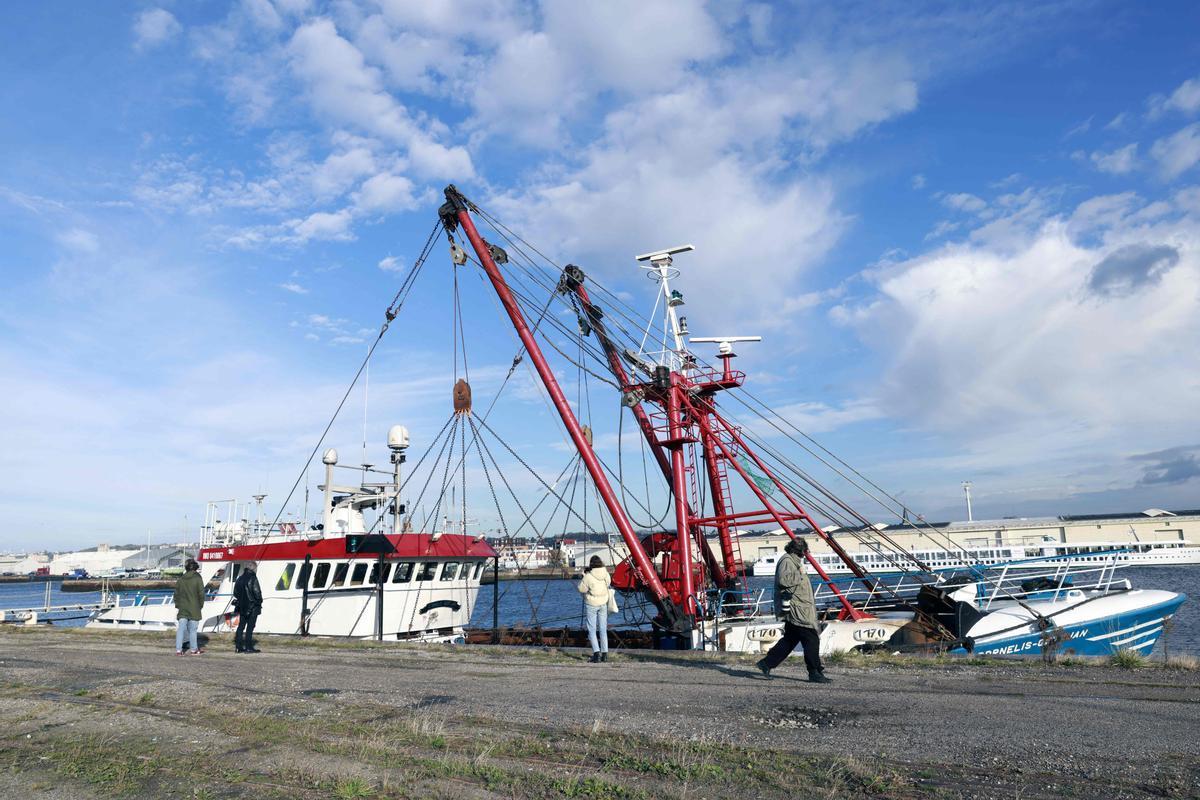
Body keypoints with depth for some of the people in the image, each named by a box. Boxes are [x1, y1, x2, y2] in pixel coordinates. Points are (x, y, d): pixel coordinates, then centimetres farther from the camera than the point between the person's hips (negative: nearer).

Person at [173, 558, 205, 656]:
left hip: (182, 609, 4)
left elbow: (176, 594, 9)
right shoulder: (197, 578, -8)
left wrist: (177, 605, 17)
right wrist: (201, 605, 5)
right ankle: (193, 649, 12)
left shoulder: (181, 579, 6)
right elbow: (201, 594, -8)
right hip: (194, 609, -4)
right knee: (192, 629, 4)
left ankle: (178, 649, 4)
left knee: (181, 629, 5)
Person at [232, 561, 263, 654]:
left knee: (241, 626, 13)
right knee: (250, 627, -3)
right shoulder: (252, 578, -14)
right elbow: (257, 592, -17)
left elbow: (235, 592, 15)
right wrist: (259, 601, -2)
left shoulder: (240, 578, 10)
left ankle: (238, 646, 15)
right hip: (252, 607, -7)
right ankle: (248, 647, -3)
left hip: (242, 607, 7)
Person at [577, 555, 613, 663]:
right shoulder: (606, 575, -7)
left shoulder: (588, 576, -20)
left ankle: (596, 652, -10)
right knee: (603, 629, 12)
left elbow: (581, 589, -11)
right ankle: (604, 654, 13)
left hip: (591, 604, -4)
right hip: (603, 604, 4)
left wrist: (583, 576, 0)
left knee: (592, 630, 2)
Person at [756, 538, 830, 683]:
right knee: (811, 639, -7)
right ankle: (815, 672, 0)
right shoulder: (787, 561, -13)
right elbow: (783, 579, -29)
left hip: (799, 609, 11)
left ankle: (766, 663, 17)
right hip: (795, 609, -11)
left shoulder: (794, 561, 21)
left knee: (789, 639, 13)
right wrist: (800, 574, -19)